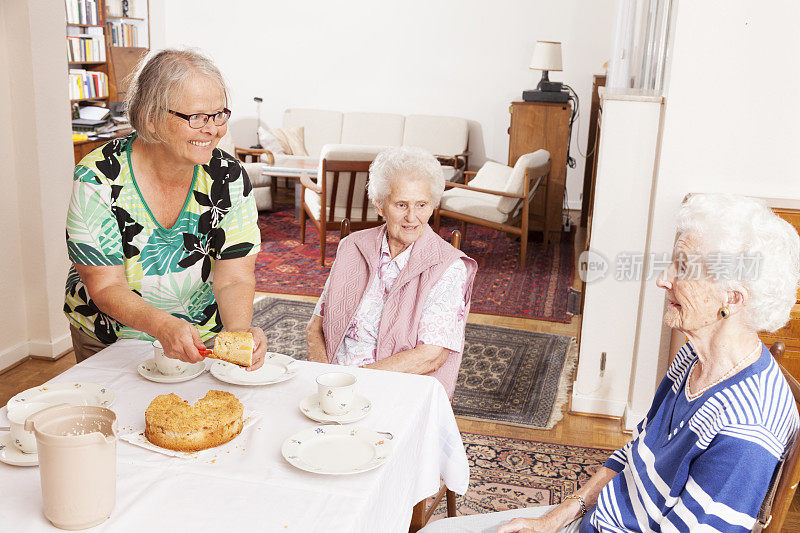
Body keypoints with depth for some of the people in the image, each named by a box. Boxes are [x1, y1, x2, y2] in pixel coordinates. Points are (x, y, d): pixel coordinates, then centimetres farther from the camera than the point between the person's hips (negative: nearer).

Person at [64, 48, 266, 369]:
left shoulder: (229, 178, -14)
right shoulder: (98, 180, -21)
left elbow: (234, 278, -16)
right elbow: (105, 285, -19)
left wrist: (239, 331, -38)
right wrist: (163, 325, -38)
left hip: (203, 339, 0)